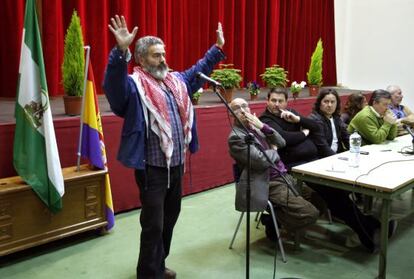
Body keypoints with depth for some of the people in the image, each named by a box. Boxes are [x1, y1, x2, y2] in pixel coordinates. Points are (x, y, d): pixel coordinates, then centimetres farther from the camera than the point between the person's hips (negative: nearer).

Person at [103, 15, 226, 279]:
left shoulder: (176, 80, 12)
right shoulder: (135, 85, -11)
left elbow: (198, 71, 28)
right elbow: (114, 82, -32)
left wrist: (218, 48, 28)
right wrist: (122, 51, -46)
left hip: (176, 165, 8)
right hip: (152, 168, -8)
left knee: (170, 218, 20)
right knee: (153, 224, 0)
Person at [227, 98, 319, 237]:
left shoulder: (255, 127, 13)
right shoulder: (235, 137, -13)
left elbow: (281, 142, 8)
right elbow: (261, 161, -22)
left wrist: (263, 126, -6)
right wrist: (273, 151, 0)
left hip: (284, 177, 9)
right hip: (270, 185, -9)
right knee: (311, 214, -15)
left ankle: (278, 215, 19)